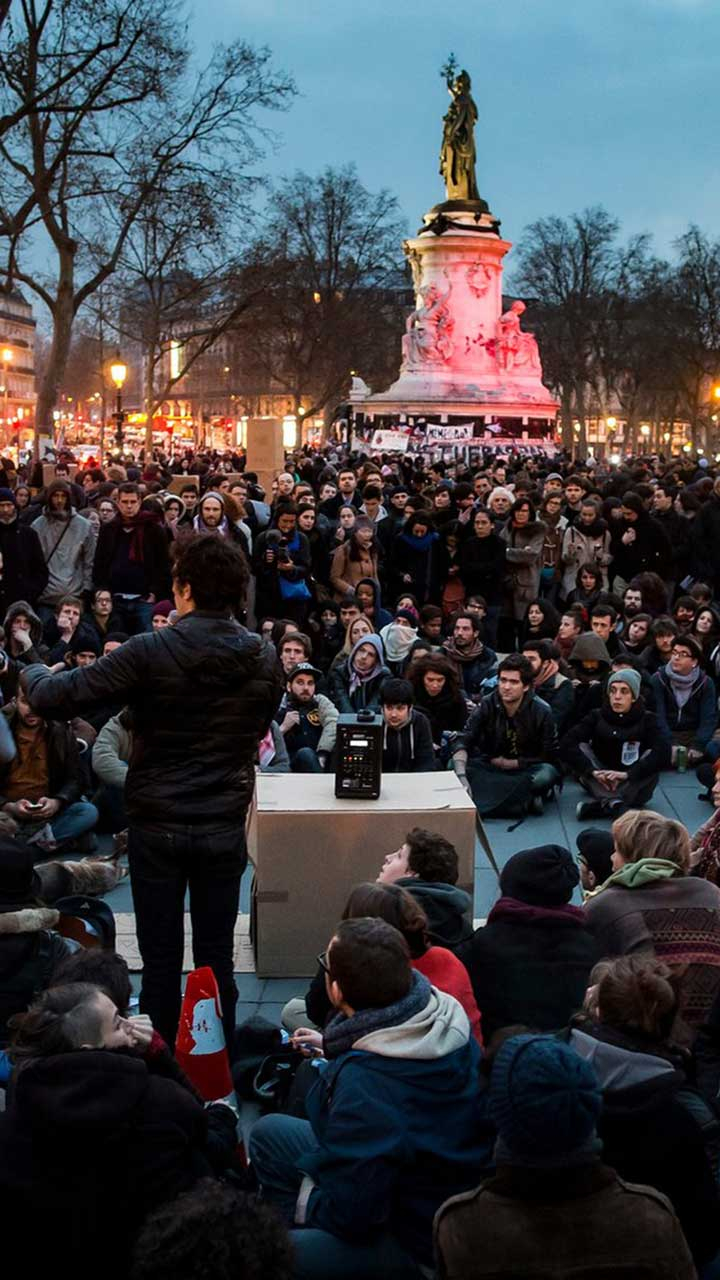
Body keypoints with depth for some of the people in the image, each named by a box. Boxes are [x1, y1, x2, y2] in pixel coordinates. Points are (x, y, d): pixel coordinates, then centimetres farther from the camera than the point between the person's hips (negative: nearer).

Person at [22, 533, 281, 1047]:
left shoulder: (150, 652, -17)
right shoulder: (264, 658, -5)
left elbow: (54, 696, -15)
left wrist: (34, 672, 8)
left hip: (158, 826, -3)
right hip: (225, 826, 3)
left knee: (161, 959, 10)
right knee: (216, 956, 13)